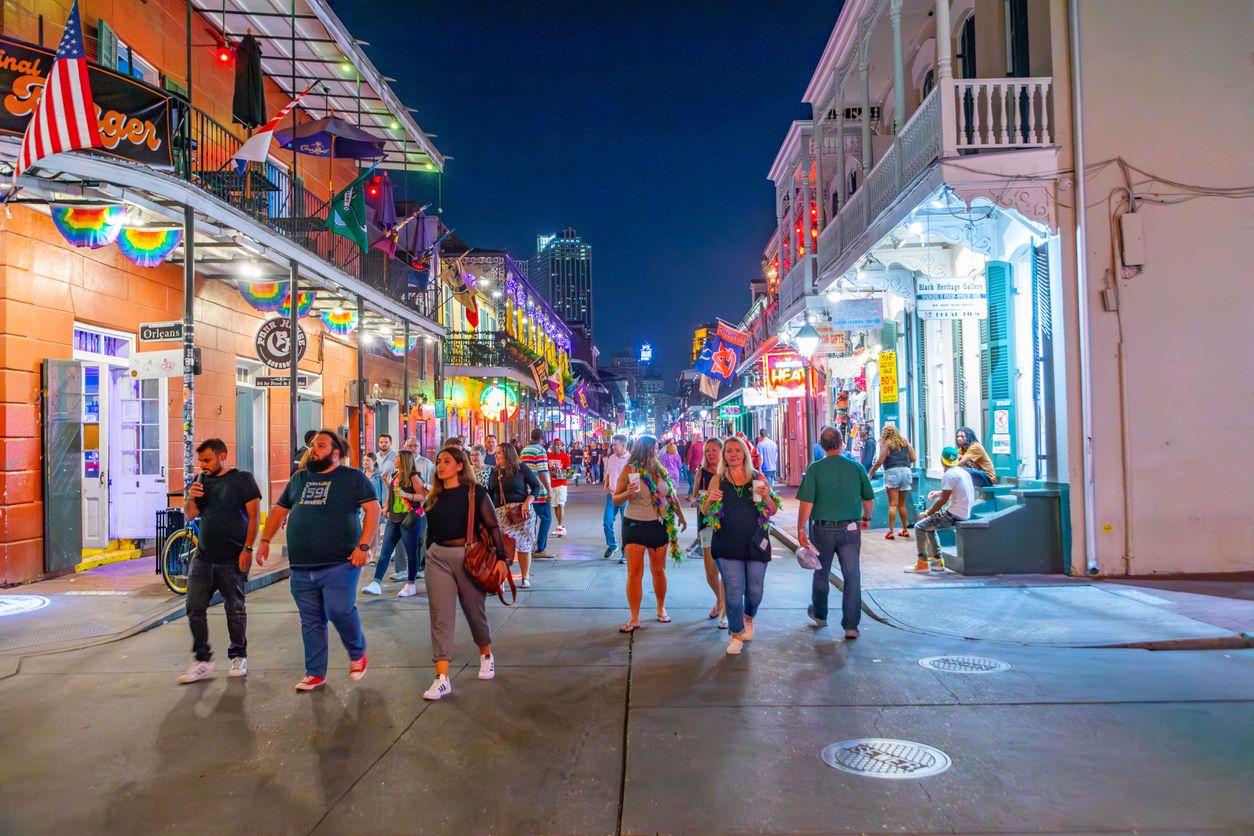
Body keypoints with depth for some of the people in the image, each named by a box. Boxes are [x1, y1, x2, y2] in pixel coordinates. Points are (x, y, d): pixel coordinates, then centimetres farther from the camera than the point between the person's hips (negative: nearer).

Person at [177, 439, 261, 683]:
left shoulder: (242, 480, -5)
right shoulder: (201, 481, 11)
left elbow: (254, 515, -10)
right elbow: (189, 516, 14)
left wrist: (247, 549, -16)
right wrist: (190, 498, -7)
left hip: (233, 559, -5)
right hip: (203, 557, 5)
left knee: (235, 609, 6)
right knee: (195, 608, 2)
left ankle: (238, 657, 20)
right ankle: (201, 659, 13)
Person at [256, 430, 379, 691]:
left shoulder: (353, 477, -1)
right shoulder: (299, 479, 16)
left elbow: (373, 509, -8)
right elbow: (279, 510, 23)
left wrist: (363, 546, -17)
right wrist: (265, 541, 12)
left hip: (339, 564, -5)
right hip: (301, 567, 5)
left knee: (339, 610, -14)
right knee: (311, 621, 10)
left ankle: (358, 653, 14)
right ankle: (315, 673, 21)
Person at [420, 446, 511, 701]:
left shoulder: (474, 493, -6)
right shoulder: (434, 497, 8)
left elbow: (492, 527, -9)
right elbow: (431, 531, 15)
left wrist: (501, 558, -16)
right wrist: (429, 556, 18)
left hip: (469, 556, -3)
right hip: (438, 558, 3)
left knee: (474, 611, 12)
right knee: (440, 617, -3)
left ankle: (486, 655, 39)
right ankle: (442, 678, -3)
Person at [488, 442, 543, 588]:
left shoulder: (521, 468, -1)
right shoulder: (494, 472, 12)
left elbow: (536, 486, -1)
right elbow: (490, 494, 18)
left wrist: (527, 502, -13)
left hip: (521, 513, -3)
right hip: (500, 513, 3)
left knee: (523, 545, 1)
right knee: (501, 545, -6)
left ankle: (525, 578, 11)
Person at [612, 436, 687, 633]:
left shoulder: (660, 469, 4)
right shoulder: (628, 470, -7)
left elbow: (672, 495, 16)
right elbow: (615, 499, -6)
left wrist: (681, 517, 21)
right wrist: (627, 493, -25)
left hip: (658, 525, 4)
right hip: (634, 526, -3)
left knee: (659, 570, 11)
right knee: (634, 572, -5)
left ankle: (661, 608, 31)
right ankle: (634, 619, 1)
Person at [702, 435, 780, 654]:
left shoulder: (757, 477, 3)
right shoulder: (718, 479, 2)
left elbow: (773, 511, 7)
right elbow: (706, 512, 7)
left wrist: (766, 496, -13)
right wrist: (710, 500, -14)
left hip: (756, 543, 1)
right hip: (728, 545, -1)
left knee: (755, 590, 9)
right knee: (734, 591, -4)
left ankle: (749, 618, 42)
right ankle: (736, 635, 16)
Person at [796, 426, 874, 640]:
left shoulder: (815, 469, -9)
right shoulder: (856, 467, -2)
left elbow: (806, 503, -13)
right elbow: (869, 500, 7)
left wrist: (801, 529, -4)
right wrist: (866, 517, 26)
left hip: (822, 529, 0)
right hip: (850, 529, 0)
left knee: (821, 574, 18)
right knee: (852, 577, 5)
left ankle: (819, 614, 36)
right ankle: (851, 626, 2)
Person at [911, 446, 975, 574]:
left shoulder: (948, 475, -16)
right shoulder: (963, 471, 11)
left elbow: (943, 500, -17)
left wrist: (927, 513, -7)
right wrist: (939, 493, 25)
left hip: (954, 515, -9)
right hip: (965, 513, 9)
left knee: (919, 526, -2)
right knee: (929, 525, 24)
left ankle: (923, 563, 4)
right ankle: (937, 561, 22)